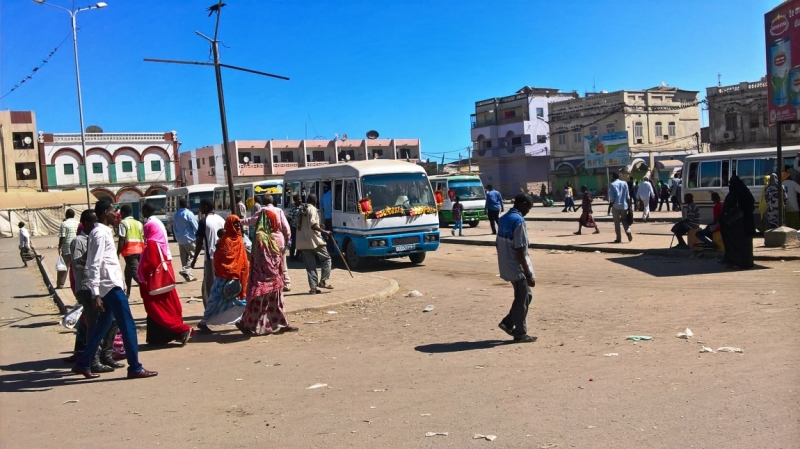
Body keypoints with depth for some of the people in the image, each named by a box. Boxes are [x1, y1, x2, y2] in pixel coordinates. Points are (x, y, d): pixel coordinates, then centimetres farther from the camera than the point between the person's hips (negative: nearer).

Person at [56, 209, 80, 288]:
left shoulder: (64, 224, -8)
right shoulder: (78, 223, 7)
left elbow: (62, 237, -12)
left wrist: (60, 247, -5)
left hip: (67, 249, -4)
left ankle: (60, 284, 4)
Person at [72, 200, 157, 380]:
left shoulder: (104, 231, 16)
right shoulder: (100, 233, -14)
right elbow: (94, 265, -20)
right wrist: (95, 294, -24)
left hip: (111, 284, 10)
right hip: (111, 285, -10)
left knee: (103, 325, 16)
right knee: (128, 326, -5)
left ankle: (83, 364, 24)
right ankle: (135, 368, 0)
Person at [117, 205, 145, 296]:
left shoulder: (123, 223, -2)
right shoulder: (138, 223, 17)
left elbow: (121, 240, -9)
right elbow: (143, 239, 14)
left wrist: (118, 253, -5)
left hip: (130, 251, -7)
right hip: (139, 251, 7)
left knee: (136, 273, -12)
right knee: (128, 271, 22)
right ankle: (127, 292, 32)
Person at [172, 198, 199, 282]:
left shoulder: (176, 215, 10)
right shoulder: (188, 213, -12)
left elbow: (174, 228, 16)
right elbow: (195, 226, -11)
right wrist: (197, 236, 3)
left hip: (180, 240, 7)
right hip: (189, 238, -7)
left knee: (184, 258, 10)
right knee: (194, 255, 0)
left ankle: (188, 276, 10)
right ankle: (185, 270, -18)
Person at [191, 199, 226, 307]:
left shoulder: (203, 221, -9)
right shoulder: (221, 219, 9)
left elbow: (199, 242, -10)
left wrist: (195, 258, -3)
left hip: (211, 257, -6)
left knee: (209, 286, -1)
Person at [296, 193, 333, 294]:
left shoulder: (301, 210, 18)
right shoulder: (312, 209, -7)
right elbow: (312, 224, -19)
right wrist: (324, 231, -16)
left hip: (302, 242, 7)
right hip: (313, 240, -7)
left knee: (310, 265, 6)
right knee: (326, 259, 7)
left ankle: (313, 287, 2)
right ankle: (323, 281, -1)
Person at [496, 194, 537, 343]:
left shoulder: (503, 219, 8)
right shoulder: (519, 221, -19)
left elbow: (498, 244, 13)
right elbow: (519, 251, -22)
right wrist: (529, 274, -18)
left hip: (507, 267, 9)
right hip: (518, 268, -9)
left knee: (525, 296, 21)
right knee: (522, 300, 5)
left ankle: (508, 323, 20)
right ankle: (520, 334, 14)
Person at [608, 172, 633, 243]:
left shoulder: (612, 184, -7)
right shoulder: (624, 183, 6)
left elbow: (612, 197, -10)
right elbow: (627, 196, 6)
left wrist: (612, 203, 4)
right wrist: (628, 204, 11)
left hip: (616, 206, -4)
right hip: (624, 205, 4)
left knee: (617, 222, 3)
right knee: (624, 220, 15)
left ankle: (619, 238, 3)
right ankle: (628, 232, -9)